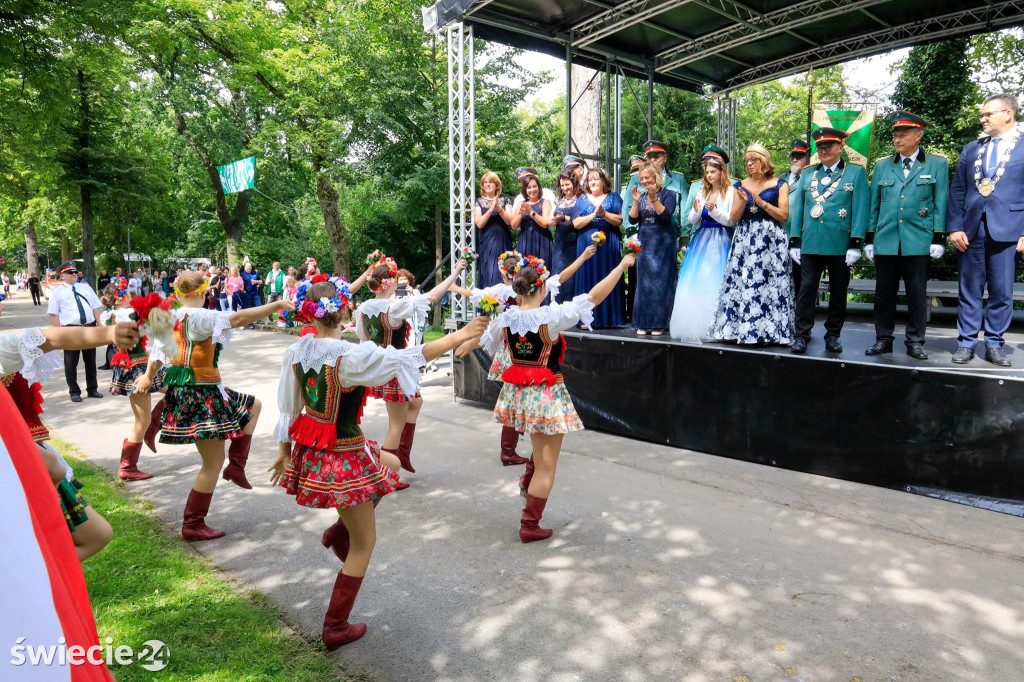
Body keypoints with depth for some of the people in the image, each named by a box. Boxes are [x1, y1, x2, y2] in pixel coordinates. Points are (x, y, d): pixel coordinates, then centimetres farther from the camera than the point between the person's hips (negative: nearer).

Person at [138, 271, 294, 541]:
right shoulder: (198, 317, -19)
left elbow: (158, 353, 16)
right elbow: (238, 318, -31)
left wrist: (147, 377, 33)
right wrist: (276, 305, -30)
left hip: (181, 392, 9)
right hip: (201, 395, -9)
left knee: (253, 405, 21)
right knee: (214, 461, 5)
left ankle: (236, 465, 17)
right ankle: (193, 525, 13)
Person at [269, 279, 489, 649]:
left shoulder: (296, 351, -3)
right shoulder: (350, 355, -24)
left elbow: (288, 408, 5)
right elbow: (406, 357, -26)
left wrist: (284, 451, 17)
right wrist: (459, 335, -20)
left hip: (310, 452, 8)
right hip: (345, 457, -8)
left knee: (387, 464, 31)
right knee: (364, 541, 12)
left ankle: (338, 531, 27)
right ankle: (335, 629, 23)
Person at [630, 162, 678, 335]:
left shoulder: (668, 194, -1)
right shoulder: (640, 196, 11)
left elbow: (666, 215, -16)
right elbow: (632, 220, 3)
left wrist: (654, 198, -23)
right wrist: (635, 201, -9)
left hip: (663, 242, -4)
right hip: (644, 243, 4)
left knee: (660, 280, -4)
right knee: (644, 282, 4)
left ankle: (659, 323, 3)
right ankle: (643, 322, 10)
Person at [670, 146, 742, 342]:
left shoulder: (730, 192, -2)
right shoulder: (702, 192, 13)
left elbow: (730, 221, -7)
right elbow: (692, 221, 10)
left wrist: (714, 210, -18)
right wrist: (696, 210, -10)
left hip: (720, 241, -5)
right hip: (701, 240, 5)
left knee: (715, 281, -8)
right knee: (696, 281, 0)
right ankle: (694, 325, 5)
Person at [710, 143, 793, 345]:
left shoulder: (779, 185, 4)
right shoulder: (741, 186, 13)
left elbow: (783, 215, -4)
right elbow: (734, 218, 8)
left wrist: (761, 202, -12)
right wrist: (743, 203, -10)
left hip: (771, 240, -3)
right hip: (745, 240, 3)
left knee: (770, 285, -7)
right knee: (741, 283, -3)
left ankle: (770, 331, -1)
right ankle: (739, 329, 2)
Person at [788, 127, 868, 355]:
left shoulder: (856, 172, 5)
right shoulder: (807, 174, 14)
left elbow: (860, 210, -1)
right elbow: (797, 208, 12)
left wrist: (856, 244, -9)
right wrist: (794, 241, 6)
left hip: (840, 245, -1)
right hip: (810, 244, 2)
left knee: (838, 292, 8)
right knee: (806, 289, -3)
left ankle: (833, 335, 18)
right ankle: (801, 336, 0)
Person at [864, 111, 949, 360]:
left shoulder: (937, 164, 5)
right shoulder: (882, 165, 10)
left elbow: (940, 204, 3)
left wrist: (939, 238, -4)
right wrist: (869, 239, 7)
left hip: (918, 242, -2)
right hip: (885, 241, 2)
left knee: (917, 295, 3)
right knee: (884, 293, 6)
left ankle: (915, 342, 12)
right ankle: (883, 339, 16)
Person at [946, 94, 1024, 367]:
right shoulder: (971, 149, 13)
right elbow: (957, 191, 10)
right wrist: (954, 227, 0)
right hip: (971, 229, 3)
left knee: (1002, 292, 3)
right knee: (969, 290, 6)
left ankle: (994, 345, 13)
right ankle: (966, 343, 13)